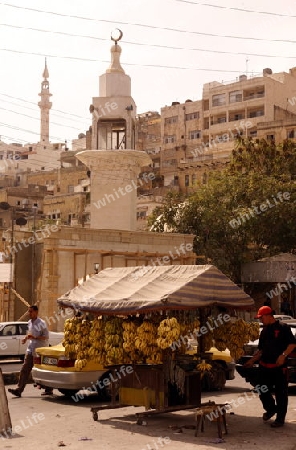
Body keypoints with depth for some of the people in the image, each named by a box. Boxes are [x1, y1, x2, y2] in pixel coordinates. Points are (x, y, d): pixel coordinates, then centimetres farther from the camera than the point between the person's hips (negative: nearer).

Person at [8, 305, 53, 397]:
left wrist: (34, 337, -26)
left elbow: (46, 337, -15)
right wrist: (26, 338, 5)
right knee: (24, 370, -2)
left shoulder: (41, 323, -13)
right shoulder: (29, 323, 10)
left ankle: (49, 389, 20)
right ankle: (19, 390, -5)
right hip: (31, 349, 7)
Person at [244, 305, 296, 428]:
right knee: (262, 390, 9)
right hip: (264, 366, 7)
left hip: (279, 367, -7)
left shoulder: (282, 327, -6)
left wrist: (283, 355, -23)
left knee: (281, 393, 1)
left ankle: (280, 418, 11)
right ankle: (271, 409, 33)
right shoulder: (264, 330, 15)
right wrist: (252, 360, 17)